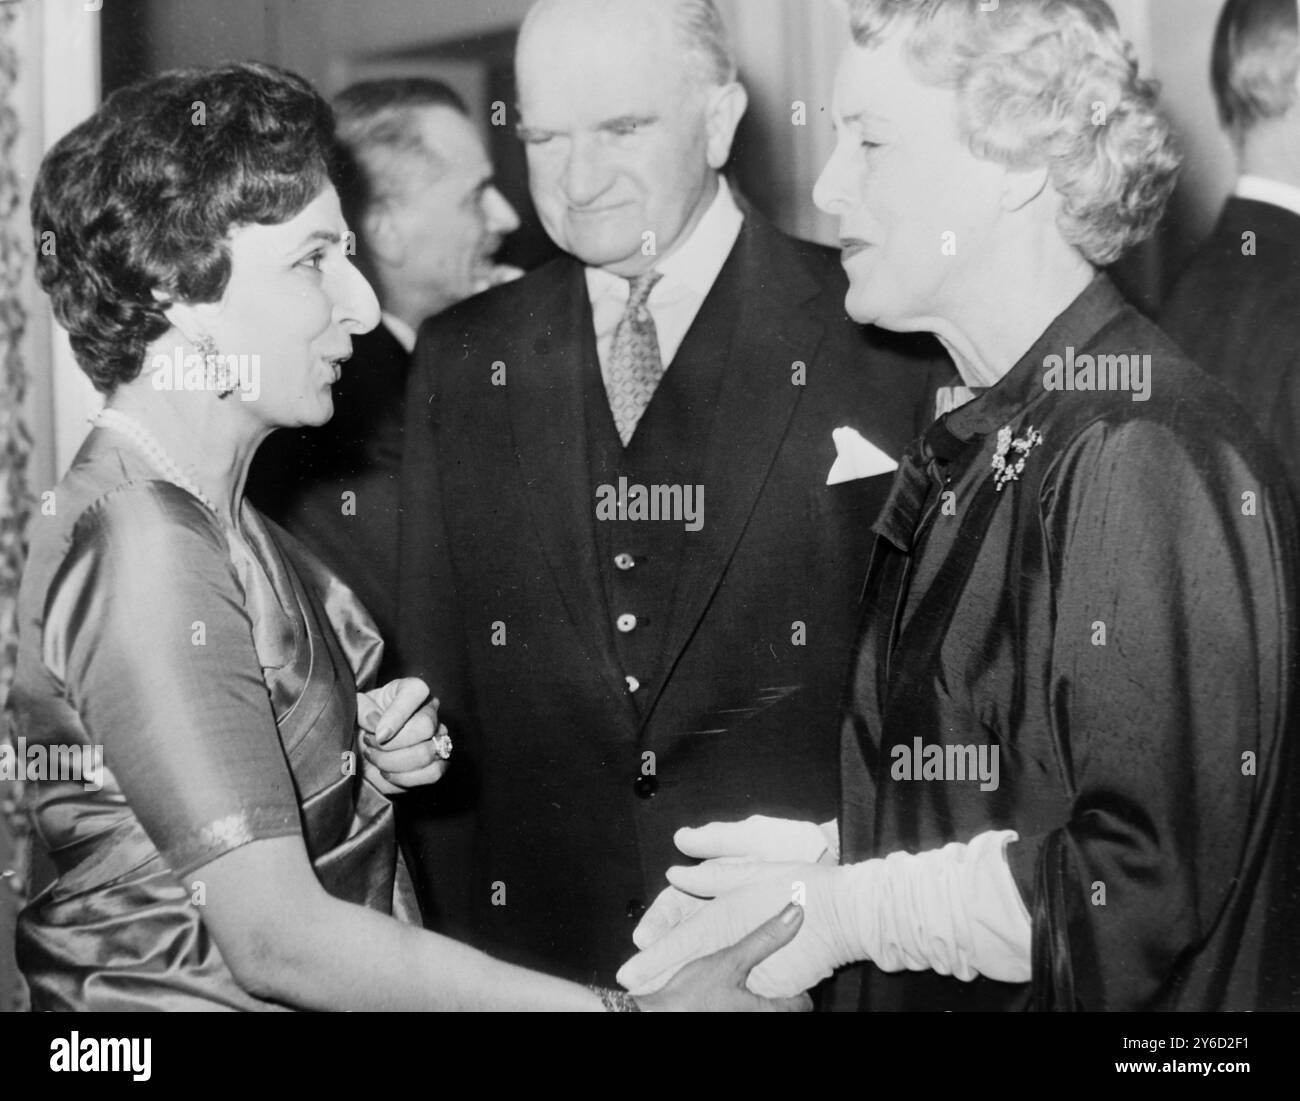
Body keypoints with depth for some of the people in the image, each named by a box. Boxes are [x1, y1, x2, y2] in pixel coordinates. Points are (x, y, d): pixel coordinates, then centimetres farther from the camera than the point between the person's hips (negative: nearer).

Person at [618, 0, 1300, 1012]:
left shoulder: (1144, 450, -21)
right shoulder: (978, 447, 7)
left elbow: (1149, 882, -24)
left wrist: (849, 909, -17)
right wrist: (833, 852, -1)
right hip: (919, 988, 8)